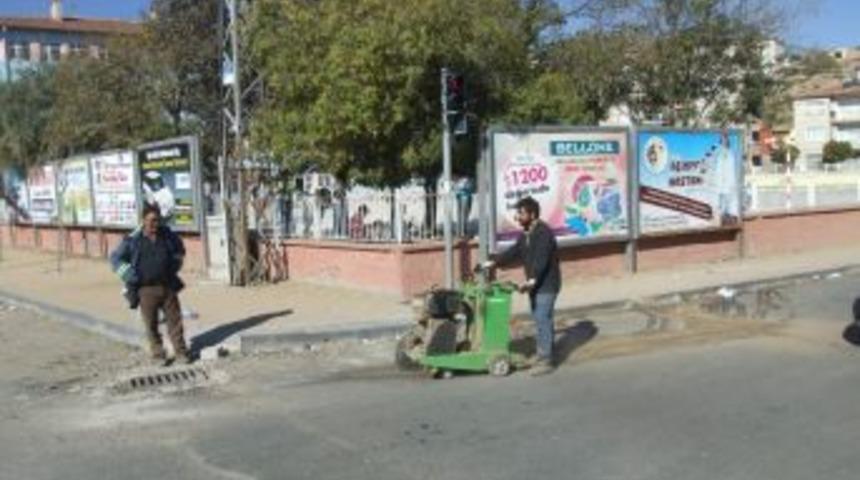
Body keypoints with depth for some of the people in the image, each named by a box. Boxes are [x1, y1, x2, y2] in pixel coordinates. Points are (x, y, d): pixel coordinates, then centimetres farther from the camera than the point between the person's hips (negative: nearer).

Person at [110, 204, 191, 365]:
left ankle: (181, 351, 15)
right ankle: (158, 353, 15)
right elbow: (115, 258, 1)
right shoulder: (133, 240, -7)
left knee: (175, 319, 5)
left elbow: (180, 249, 24)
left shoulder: (168, 235, 3)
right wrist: (130, 276, -6)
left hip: (167, 286, 3)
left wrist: (175, 266, 14)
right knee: (151, 324, 3)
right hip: (146, 289, -3)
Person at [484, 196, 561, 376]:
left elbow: (541, 259, -31)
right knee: (541, 320, 14)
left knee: (543, 320, -9)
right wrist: (493, 263, 15)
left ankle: (545, 361, -5)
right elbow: (513, 252, 19)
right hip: (535, 284, 9)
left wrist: (532, 280, -41)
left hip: (547, 284, -9)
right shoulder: (526, 234, 12)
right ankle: (544, 354, 23)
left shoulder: (544, 232, -19)